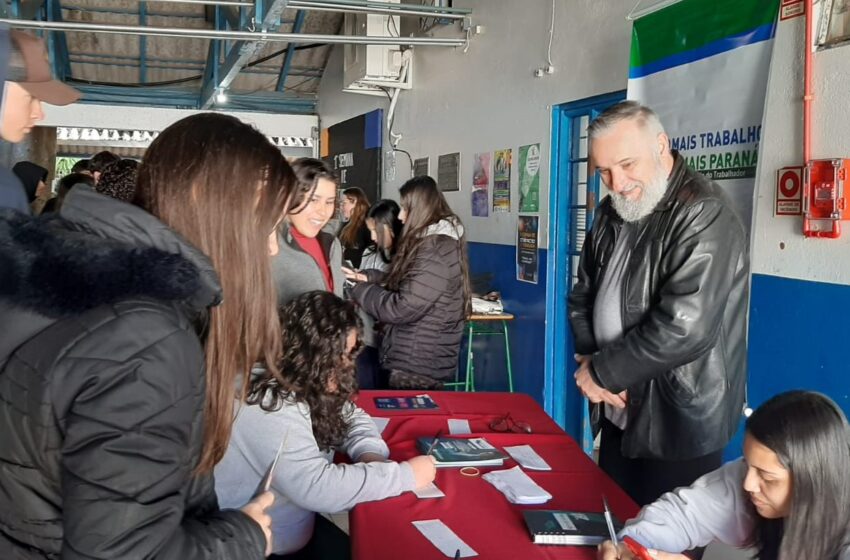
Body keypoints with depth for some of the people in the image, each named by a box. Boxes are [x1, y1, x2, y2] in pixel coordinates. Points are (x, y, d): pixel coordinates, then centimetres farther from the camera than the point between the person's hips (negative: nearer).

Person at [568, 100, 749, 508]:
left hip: (678, 424, -7)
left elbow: (684, 329, -28)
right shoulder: (613, 212, 7)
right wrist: (589, 359, -4)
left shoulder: (703, 216, -20)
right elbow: (584, 295, 13)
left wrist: (603, 372, -17)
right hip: (620, 414, 8)